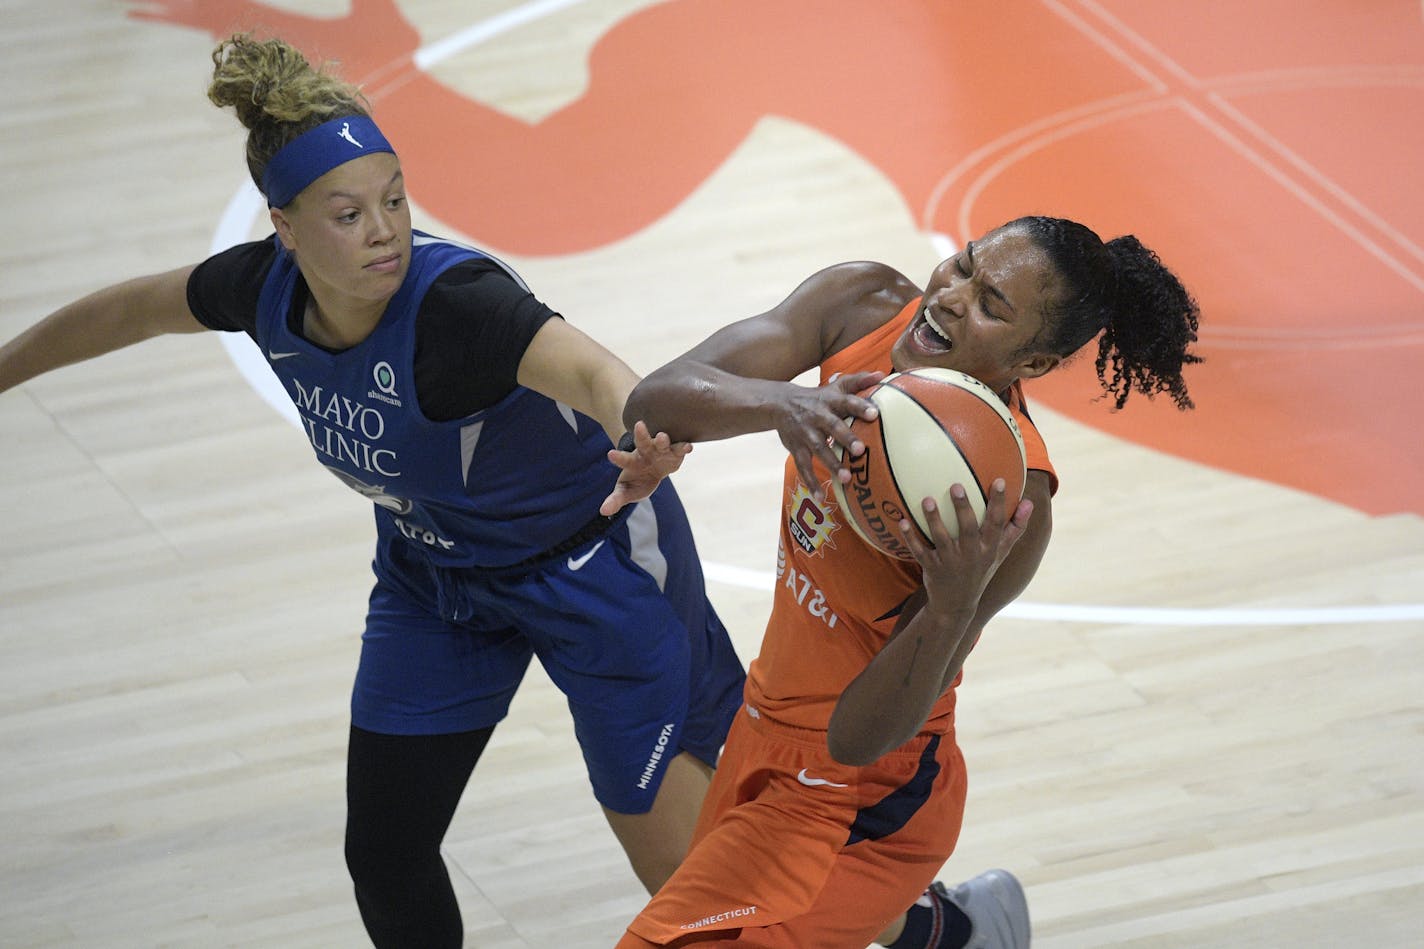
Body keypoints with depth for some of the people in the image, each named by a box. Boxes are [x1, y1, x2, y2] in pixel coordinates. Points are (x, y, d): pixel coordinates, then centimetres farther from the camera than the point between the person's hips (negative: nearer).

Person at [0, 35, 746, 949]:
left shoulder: (455, 300, -36)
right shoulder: (267, 288, -17)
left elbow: (586, 364, -56)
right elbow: (136, 309, 4)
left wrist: (643, 430, -79)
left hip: (592, 558, -6)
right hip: (433, 569, 6)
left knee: (683, 871, -5)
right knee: (385, 859, 8)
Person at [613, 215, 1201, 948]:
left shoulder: (1005, 505, -30)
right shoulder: (862, 304, -14)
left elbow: (859, 741, -29)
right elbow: (654, 401, -24)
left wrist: (953, 609, -46)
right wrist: (780, 403, -43)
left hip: (856, 802, -7)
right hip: (769, 719, 7)